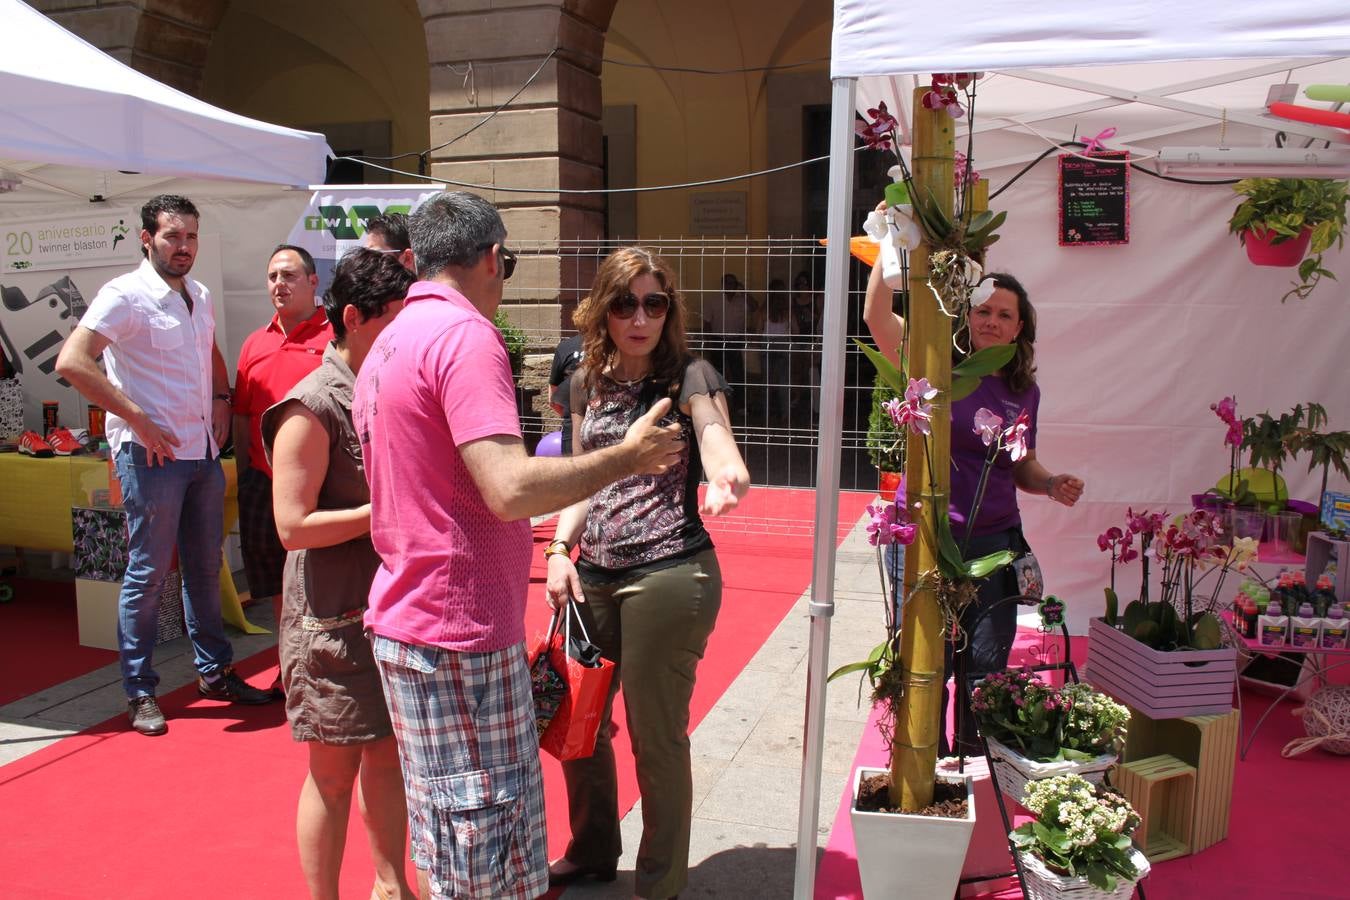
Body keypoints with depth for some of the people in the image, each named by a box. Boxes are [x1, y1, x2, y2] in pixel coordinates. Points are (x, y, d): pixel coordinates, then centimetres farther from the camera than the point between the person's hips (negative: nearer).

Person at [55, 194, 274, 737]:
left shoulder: (200, 296, 13)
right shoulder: (126, 295, -10)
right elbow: (71, 363, -20)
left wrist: (221, 400, 11)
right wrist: (137, 420, -20)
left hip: (204, 452, 7)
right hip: (151, 454, -7)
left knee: (206, 568, 14)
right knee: (147, 574, 1)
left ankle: (214, 673, 27)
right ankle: (140, 692, 14)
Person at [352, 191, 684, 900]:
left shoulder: (390, 343, 15)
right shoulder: (465, 334, -17)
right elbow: (512, 490, -27)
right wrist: (627, 455, -15)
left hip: (405, 620, 10)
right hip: (461, 634, -10)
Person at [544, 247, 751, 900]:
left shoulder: (691, 377, -8)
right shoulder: (588, 384, 8)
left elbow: (723, 457, -23)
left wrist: (727, 483, -45)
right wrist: (561, 549, 1)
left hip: (669, 577, -6)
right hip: (594, 576, 6)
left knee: (656, 736, 4)